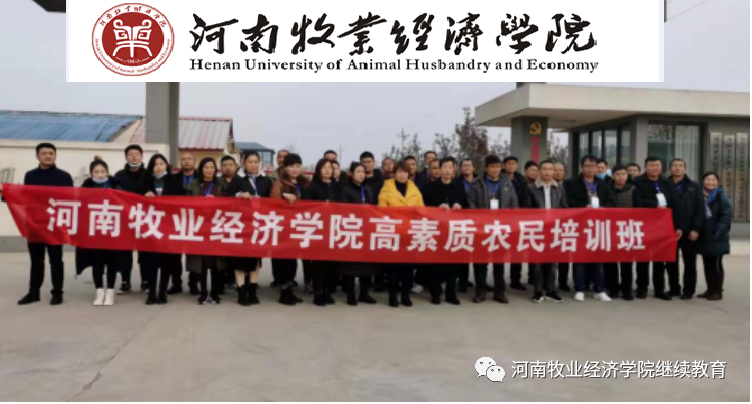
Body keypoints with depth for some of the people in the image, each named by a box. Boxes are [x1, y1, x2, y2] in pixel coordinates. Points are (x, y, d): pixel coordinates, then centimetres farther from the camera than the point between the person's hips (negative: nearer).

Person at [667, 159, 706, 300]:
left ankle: (688, 290, 12)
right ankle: (674, 288, 17)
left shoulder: (694, 187, 7)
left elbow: (700, 209, 1)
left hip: (689, 231, 0)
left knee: (690, 262, 4)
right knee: (671, 262, 6)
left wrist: (696, 229, -9)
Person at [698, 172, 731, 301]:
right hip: (704, 237, 5)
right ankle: (710, 289, 20)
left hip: (717, 238, -5)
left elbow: (726, 216, -12)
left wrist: (718, 233, -18)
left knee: (716, 264, 0)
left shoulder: (722, 196, -5)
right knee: (707, 264, 11)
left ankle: (718, 291, 7)